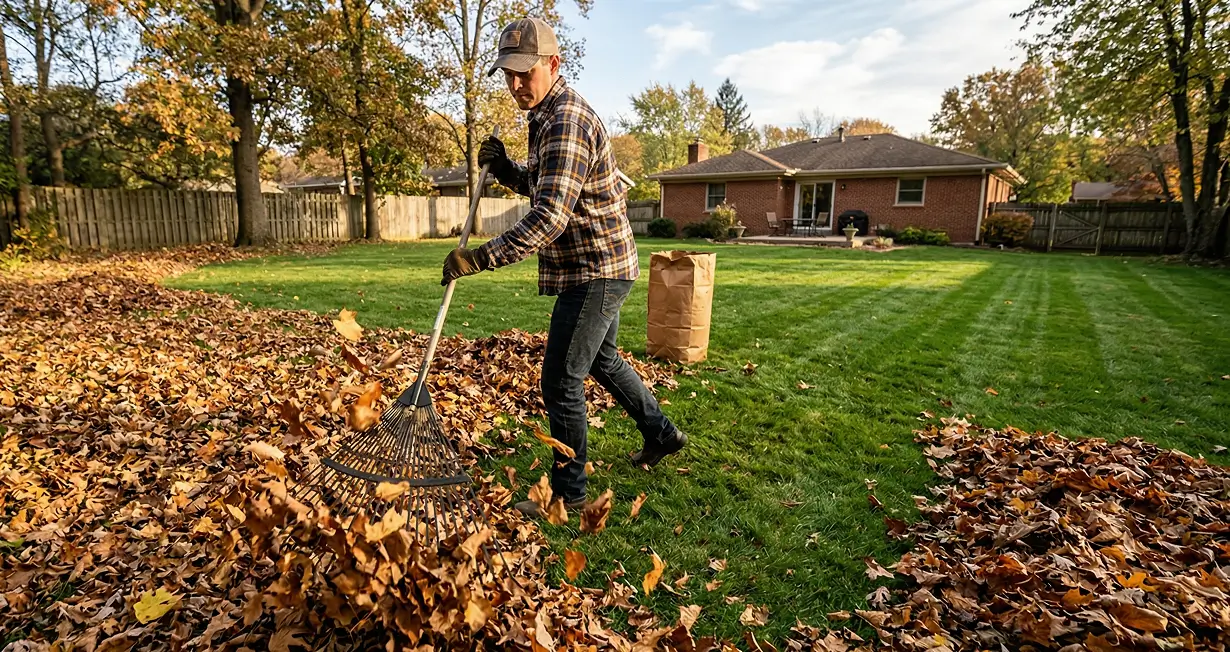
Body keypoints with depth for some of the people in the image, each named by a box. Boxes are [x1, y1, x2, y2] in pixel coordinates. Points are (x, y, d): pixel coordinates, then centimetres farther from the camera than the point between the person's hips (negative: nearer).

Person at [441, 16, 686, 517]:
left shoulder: (566, 123, -21)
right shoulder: (550, 115, 13)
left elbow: (549, 217, -31)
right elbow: (542, 189, 21)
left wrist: (479, 258, -31)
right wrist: (502, 167, 4)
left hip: (595, 272, -11)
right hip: (600, 268, 11)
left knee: (561, 383, -4)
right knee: (601, 358, 25)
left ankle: (567, 494, 13)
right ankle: (661, 434, 42)